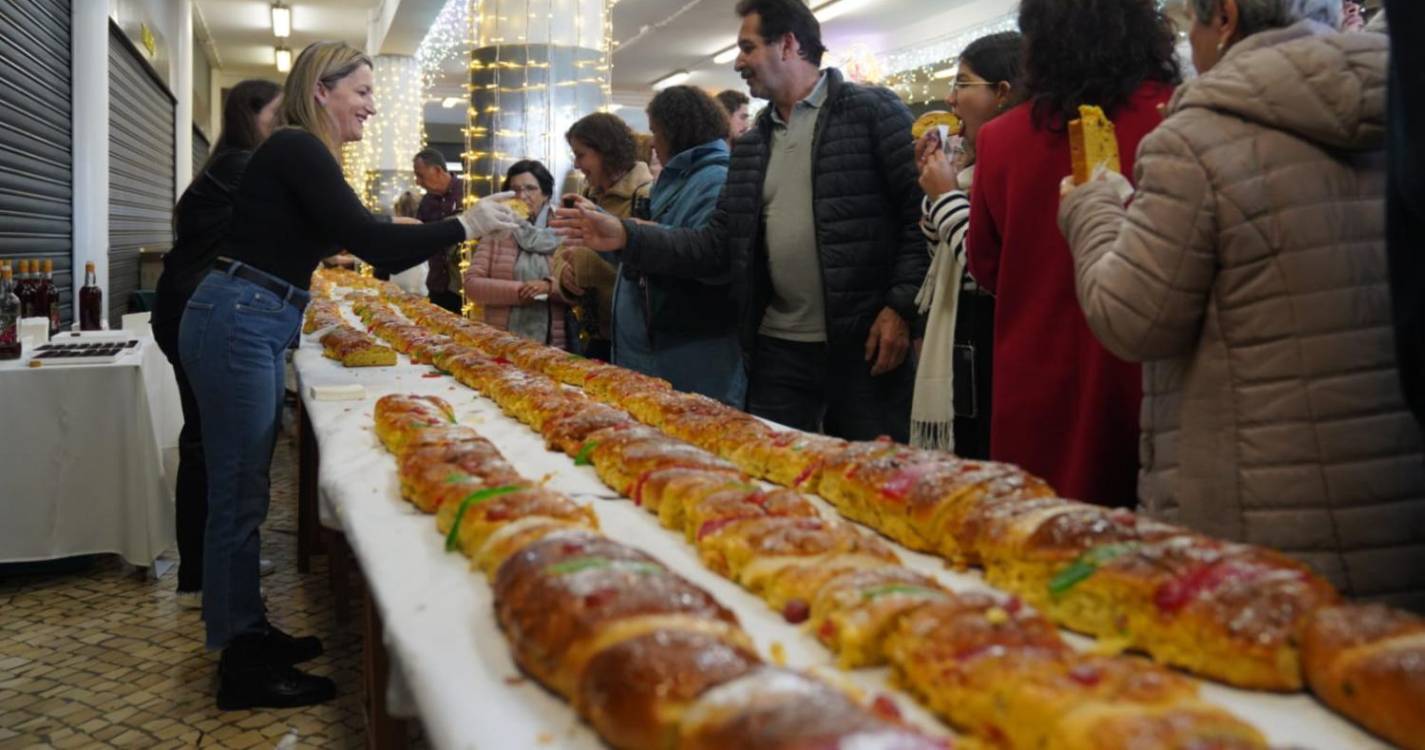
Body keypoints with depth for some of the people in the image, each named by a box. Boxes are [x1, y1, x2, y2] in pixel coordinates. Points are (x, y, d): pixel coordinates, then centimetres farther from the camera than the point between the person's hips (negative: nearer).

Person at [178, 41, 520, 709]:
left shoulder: (301, 154, 17)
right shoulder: (296, 150, -13)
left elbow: (357, 241, 21)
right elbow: (368, 238, -21)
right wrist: (463, 225, -13)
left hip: (258, 327, 10)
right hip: (236, 323, -10)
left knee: (245, 491, 15)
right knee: (238, 496, -4)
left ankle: (248, 632, 27)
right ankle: (241, 665, 5)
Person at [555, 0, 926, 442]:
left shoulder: (871, 111, -2)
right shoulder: (750, 148, 15)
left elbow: (921, 214, -7)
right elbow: (717, 245, 9)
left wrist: (901, 307, -17)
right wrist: (627, 238, -1)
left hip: (865, 345, -5)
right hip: (778, 351, 6)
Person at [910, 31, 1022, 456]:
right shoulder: (977, 169, 12)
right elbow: (942, 257, 20)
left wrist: (947, 196, -14)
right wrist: (936, 182, 8)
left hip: (991, 357, -9)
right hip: (961, 358, 9)